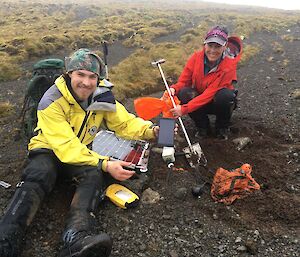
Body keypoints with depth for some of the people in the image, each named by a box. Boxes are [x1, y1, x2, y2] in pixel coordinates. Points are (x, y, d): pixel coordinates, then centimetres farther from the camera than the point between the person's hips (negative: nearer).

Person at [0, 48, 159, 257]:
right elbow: (67, 147, -29)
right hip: (48, 149, -2)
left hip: (83, 151, 3)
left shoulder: (102, 95, -7)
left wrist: (151, 130, -21)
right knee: (38, 177, -35)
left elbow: (124, 122, -1)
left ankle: (77, 239, -51)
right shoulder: (51, 102, -22)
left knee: (94, 175, -30)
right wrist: (105, 164, -39)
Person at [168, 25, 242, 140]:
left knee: (226, 95, -36)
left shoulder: (229, 65, -26)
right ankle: (203, 127, -3)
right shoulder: (196, 57, -15)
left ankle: (222, 128, -4)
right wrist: (174, 89, -33)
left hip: (219, 103, -2)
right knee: (184, 93, -28)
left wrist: (184, 109, -39)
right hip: (199, 99, 3)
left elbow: (210, 94, -32)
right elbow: (183, 81, -8)